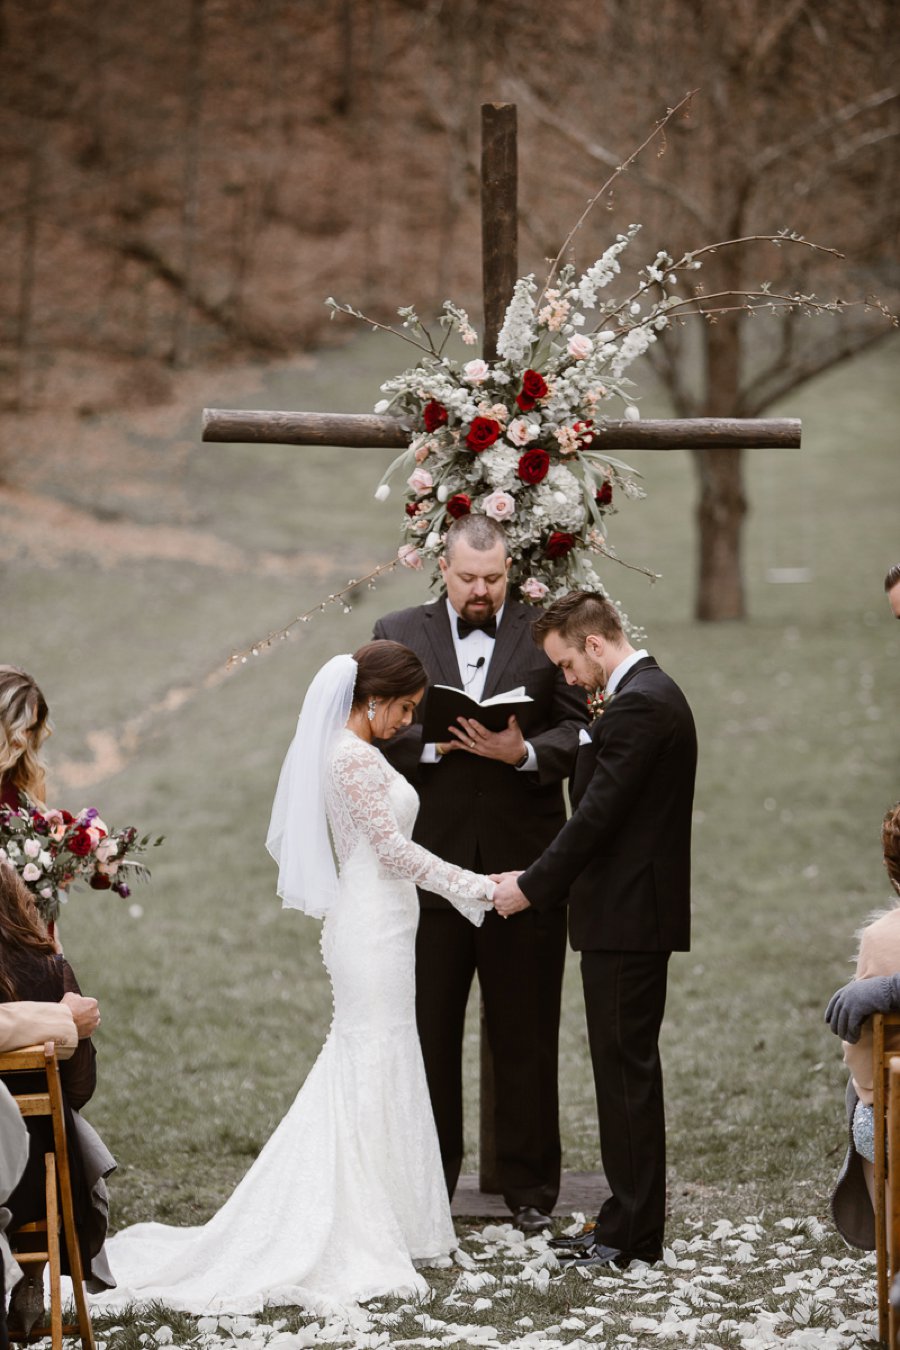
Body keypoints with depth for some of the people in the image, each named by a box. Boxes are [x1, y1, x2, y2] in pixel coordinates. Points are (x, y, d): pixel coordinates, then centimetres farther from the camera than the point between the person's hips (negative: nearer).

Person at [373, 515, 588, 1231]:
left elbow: (583, 730, 0)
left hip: (523, 867, -1)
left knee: (526, 1034, 5)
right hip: (430, 863, 1)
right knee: (428, 1031, 6)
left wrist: (524, 752, -17)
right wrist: (432, 743, -14)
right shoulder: (398, 634, 7)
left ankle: (530, 1187, 15)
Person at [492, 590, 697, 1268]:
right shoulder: (655, 693, 16)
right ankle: (630, 1221, 19)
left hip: (626, 916, -11)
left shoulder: (637, 706, -17)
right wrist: (541, 878, 13)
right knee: (627, 1066, 13)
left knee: (626, 1067, -5)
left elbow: (597, 815, -20)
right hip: (637, 911, 11)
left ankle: (632, 1232, 0)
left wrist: (532, 887, -12)